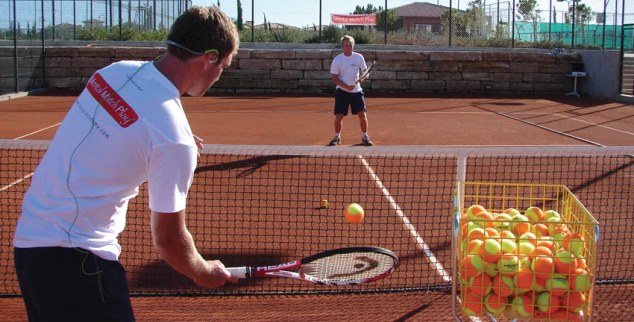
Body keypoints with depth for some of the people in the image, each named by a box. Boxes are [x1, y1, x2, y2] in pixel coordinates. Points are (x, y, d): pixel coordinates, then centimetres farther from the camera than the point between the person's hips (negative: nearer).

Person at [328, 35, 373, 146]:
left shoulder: (359, 57, 0)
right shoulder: (337, 60, -6)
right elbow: (334, 78, -8)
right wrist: (346, 86, -20)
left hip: (356, 91, 1)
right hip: (342, 92, -1)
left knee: (362, 114, -3)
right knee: (339, 116, -3)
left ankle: (365, 137, 14)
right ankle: (337, 137, 18)